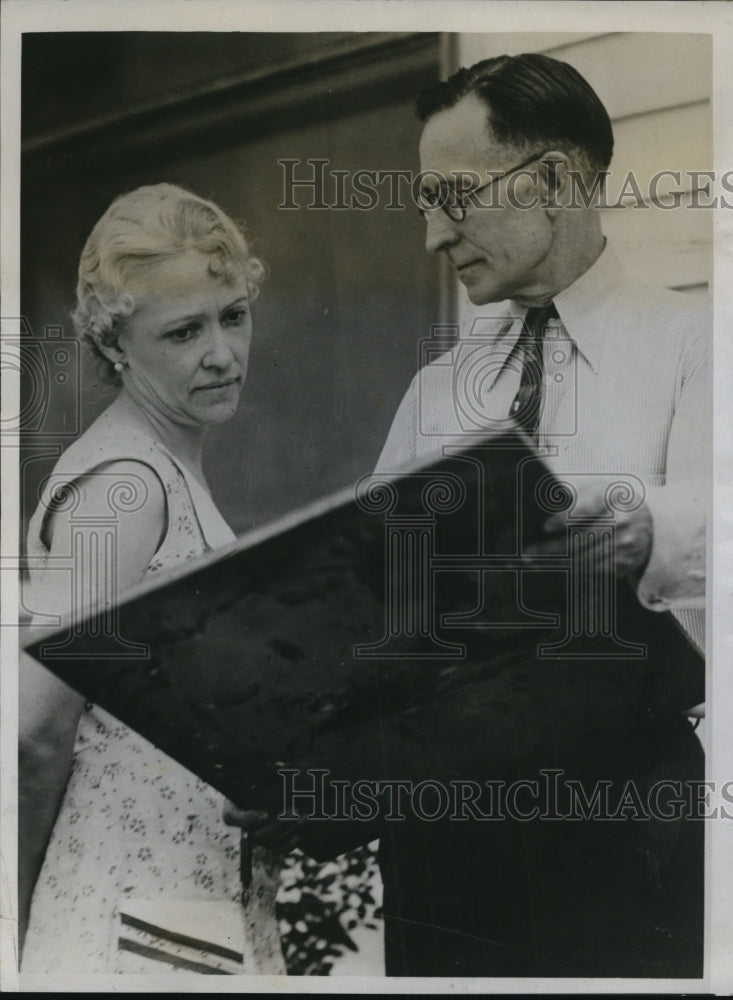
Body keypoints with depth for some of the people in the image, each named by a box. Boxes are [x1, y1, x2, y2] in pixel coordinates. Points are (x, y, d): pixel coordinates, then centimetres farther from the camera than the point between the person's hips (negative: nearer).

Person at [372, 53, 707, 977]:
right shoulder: (435, 390, 15)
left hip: (625, 789, -4)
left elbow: (707, 520, -18)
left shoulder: (687, 341, 0)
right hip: (441, 787, 4)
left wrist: (640, 526, -40)